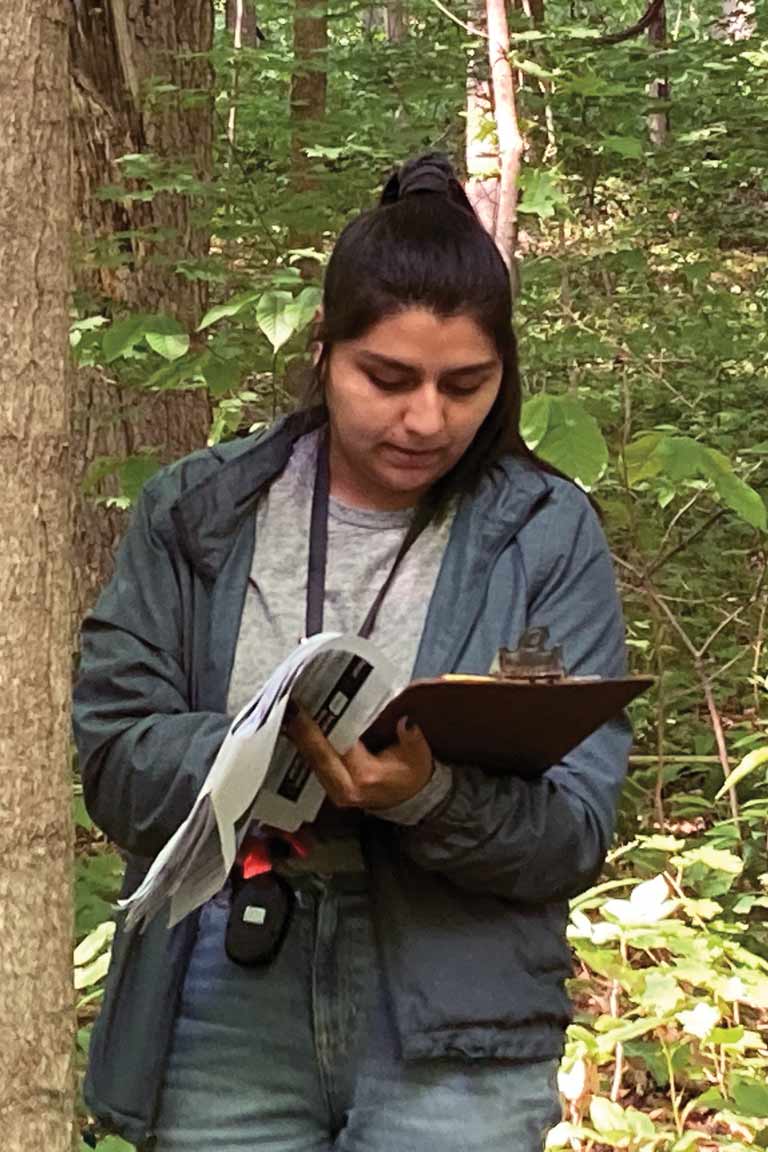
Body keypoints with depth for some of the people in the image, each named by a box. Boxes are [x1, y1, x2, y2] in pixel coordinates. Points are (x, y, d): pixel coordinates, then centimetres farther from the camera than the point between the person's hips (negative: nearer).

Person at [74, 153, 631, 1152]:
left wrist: (430, 797, -25)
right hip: (224, 1029, 1)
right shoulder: (196, 513, 3)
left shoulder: (547, 536, -1)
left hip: (458, 1044, -1)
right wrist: (279, 754, -21)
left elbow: (578, 835, -5)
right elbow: (114, 759, -3)